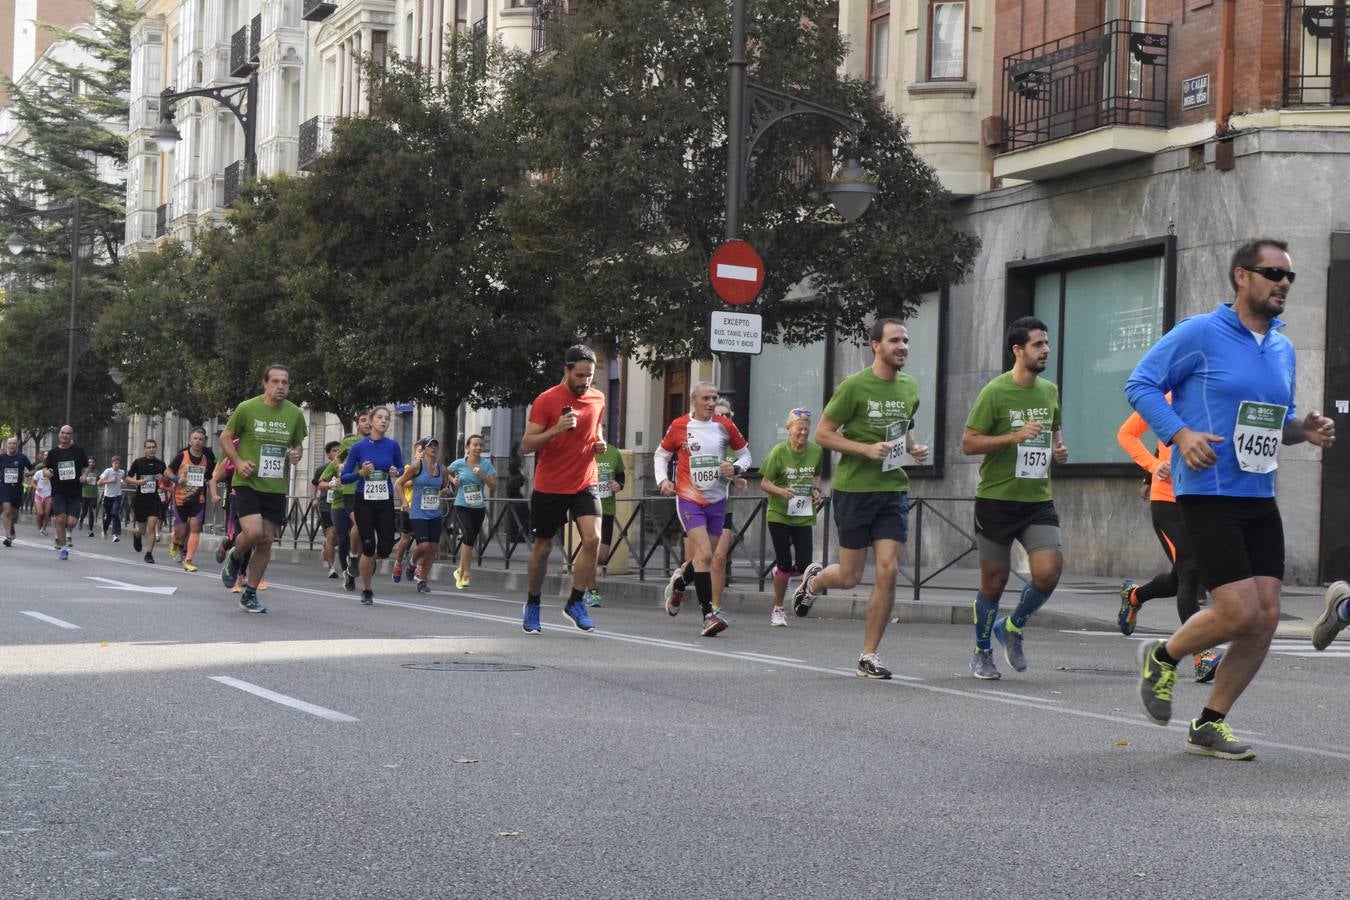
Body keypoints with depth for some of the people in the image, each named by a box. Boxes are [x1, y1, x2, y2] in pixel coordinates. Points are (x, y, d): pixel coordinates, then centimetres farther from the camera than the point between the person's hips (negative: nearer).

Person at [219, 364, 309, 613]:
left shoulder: (295, 414, 4)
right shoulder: (247, 408, -6)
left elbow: (299, 444, 18)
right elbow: (225, 437, 4)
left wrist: (296, 453, -5)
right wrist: (238, 461, -11)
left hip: (276, 487, 4)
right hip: (248, 483, -4)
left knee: (266, 542, 4)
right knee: (253, 532, -21)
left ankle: (249, 595, 16)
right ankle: (234, 558, 14)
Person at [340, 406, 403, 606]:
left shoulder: (393, 446, -1)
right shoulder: (358, 447, -5)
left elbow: (402, 469, 15)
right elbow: (344, 478, -1)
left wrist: (396, 472, -8)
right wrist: (361, 473, -19)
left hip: (385, 502, 2)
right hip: (363, 501, -2)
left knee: (385, 548, -6)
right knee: (368, 547, -6)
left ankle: (369, 562, 31)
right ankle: (366, 590, 11)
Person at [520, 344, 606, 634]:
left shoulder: (598, 399, 6)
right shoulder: (546, 401, -10)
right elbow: (527, 444, -10)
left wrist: (599, 443, 3)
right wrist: (556, 429, -25)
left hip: (585, 484, 3)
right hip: (549, 487, -3)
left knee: (593, 538, -17)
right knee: (542, 547, 8)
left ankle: (575, 602, -4)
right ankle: (532, 605, 27)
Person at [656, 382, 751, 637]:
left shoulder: (724, 426, 3)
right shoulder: (679, 426, -2)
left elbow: (745, 453, 14)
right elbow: (661, 455, 12)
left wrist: (736, 468, -6)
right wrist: (662, 479, -4)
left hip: (717, 501, 4)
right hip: (688, 499, -4)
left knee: (699, 558, 11)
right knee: (704, 554, -19)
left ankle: (678, 583, 45)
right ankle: (709, 614, -18)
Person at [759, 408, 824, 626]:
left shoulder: (816, 451, 0)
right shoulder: (779, 451, -10)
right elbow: (764, 483, -6)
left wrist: (816, 489, 0)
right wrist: (782, 491, -24)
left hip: (804, 516, 3)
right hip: (779, 514, -3)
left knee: (804, 565, -5)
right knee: (785, 563, -3)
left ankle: (780, 572, 31)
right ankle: (778, 610, 14)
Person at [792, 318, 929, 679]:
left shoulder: (909, 388, 9)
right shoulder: (854, 386, -10)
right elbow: (822, 434, -8)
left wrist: (913, 449, 4)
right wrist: (867, 449, -20)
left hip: (893, 490, 4)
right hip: (854, 488, -4)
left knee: (888, 572, -8)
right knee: (850, 577, 4)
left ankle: (869, 657, 2)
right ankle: (813, 580, 41)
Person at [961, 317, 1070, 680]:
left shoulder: (1049, 390, 8)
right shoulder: (995, 392, -10)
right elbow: (968, 444, -11)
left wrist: (1059, 448, 6)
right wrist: (1015, 437, -22)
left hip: (1038, 500, 4)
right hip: (996, 500, -4)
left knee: (1048, 571, -13)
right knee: (994, 582, 5)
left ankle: (1012, 627, 14)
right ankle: (982, 653, 26)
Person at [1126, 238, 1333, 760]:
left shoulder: (1283, 349, 14)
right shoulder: (1200, 334, -7)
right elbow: (1139, 384, -6)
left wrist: (1304, 430, 2)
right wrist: (1181, 433, -20)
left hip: (1260, 500, 7)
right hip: (1208, 495, -7)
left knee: (1266, 618, 0)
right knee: (1239, 613, -14)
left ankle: (1209, 725, 13)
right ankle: (1163, 658, 16)